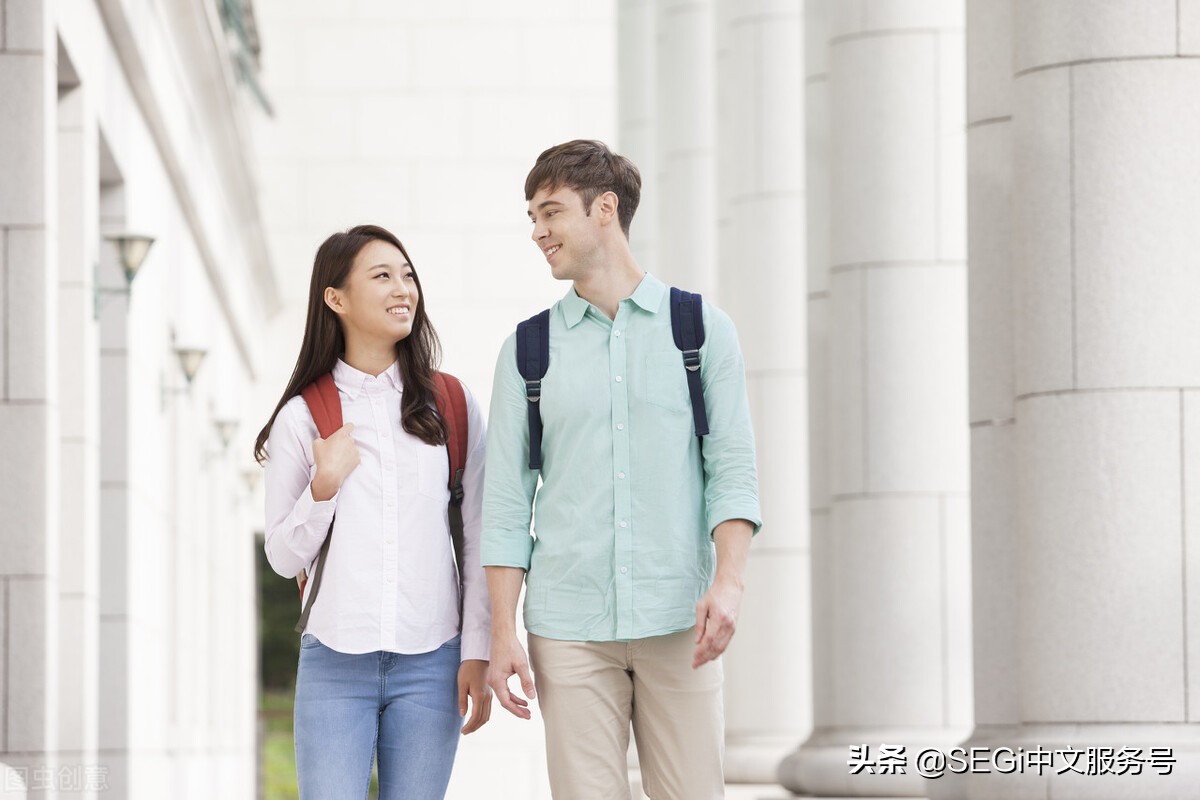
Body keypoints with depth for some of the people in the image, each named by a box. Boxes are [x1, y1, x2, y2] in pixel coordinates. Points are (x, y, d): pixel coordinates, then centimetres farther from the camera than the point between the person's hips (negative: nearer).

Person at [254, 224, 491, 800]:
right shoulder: (301, 418, 5)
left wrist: (478, 652, 0)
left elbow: (479, 539, 6)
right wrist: (324, 486, -9)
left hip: (429, 663, 1)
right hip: (335, 663, -1)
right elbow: (283, 557, 7)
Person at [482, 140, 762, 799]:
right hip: (568, 629, 1)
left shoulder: (702, 329, 7)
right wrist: (502, 634, 0)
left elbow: (733, 468, 2)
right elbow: (506, 503, 8)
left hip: (678, 623, -1)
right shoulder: (528, 349, 10)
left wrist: (728, 581, -14)